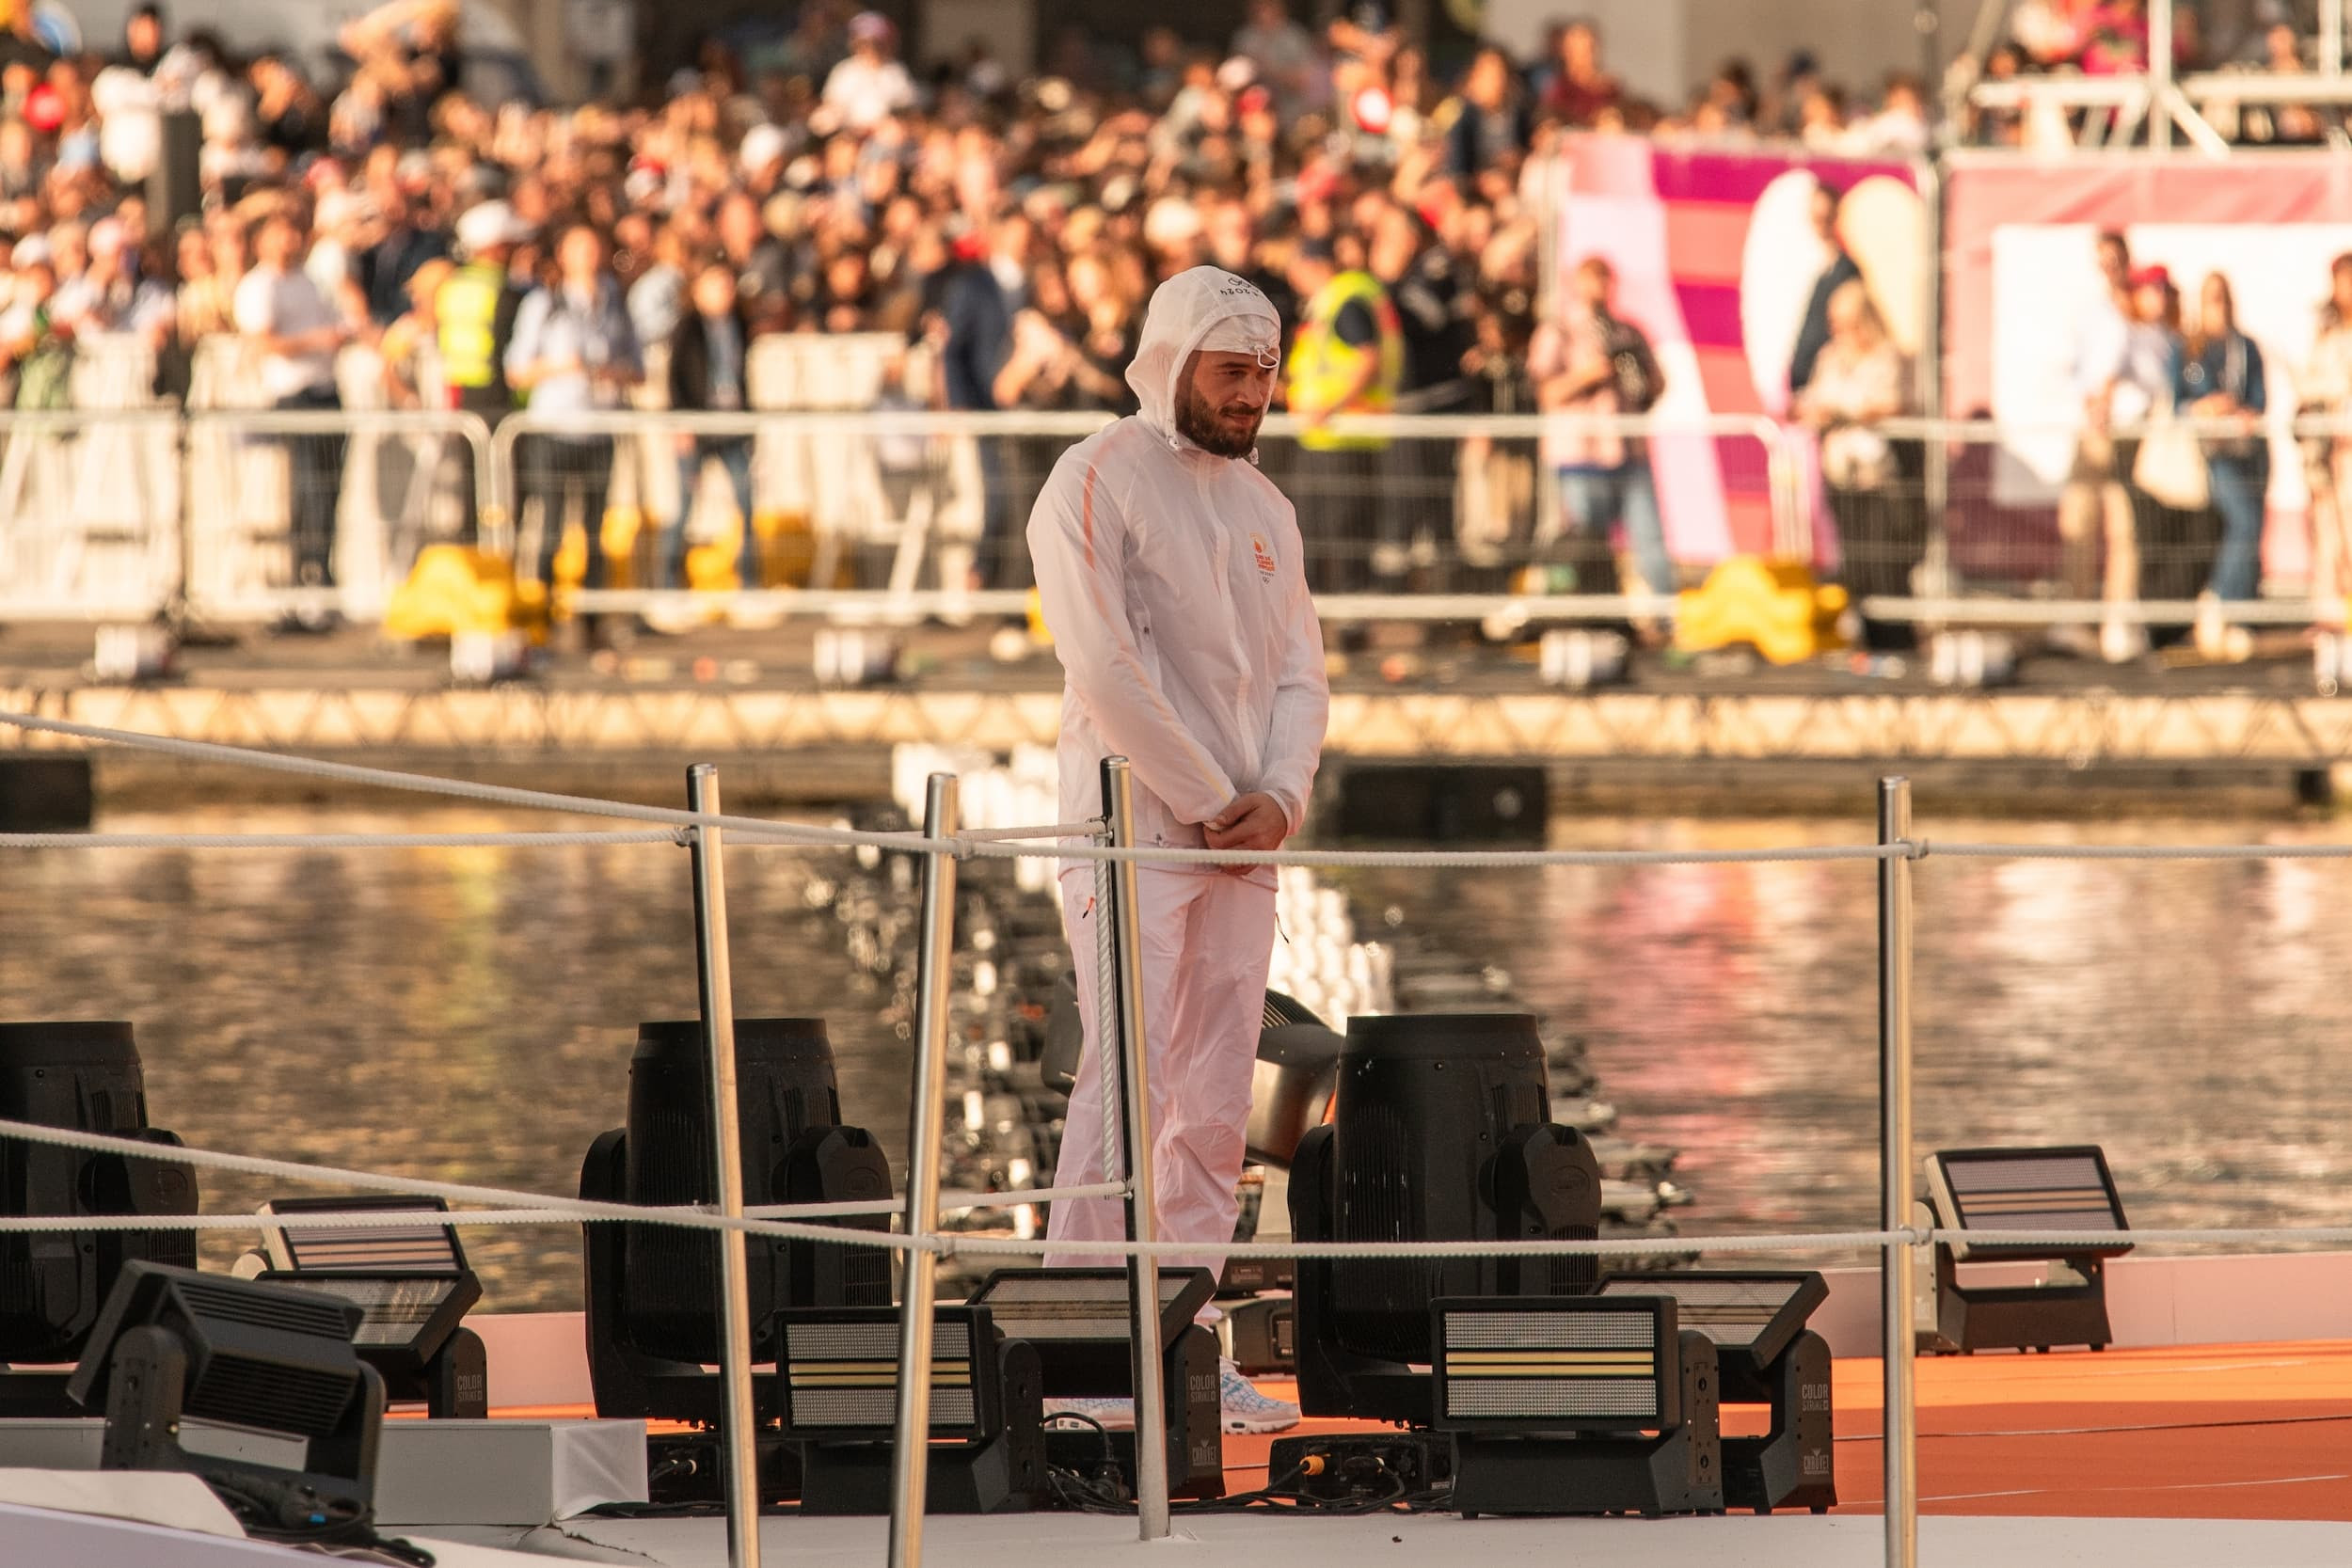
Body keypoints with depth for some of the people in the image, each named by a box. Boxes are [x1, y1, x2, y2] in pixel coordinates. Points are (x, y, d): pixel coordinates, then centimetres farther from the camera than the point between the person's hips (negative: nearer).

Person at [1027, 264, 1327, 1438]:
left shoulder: (1262, 506, 16)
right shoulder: (1096, 483, -5)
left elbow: (1299, 671, 14)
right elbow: (1105, 667, -14)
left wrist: (1280, 797, -5)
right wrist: (1210, 801, -12)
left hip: (1242, 848, 7)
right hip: (1136, 831, -7)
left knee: (1215, 1106, 5)